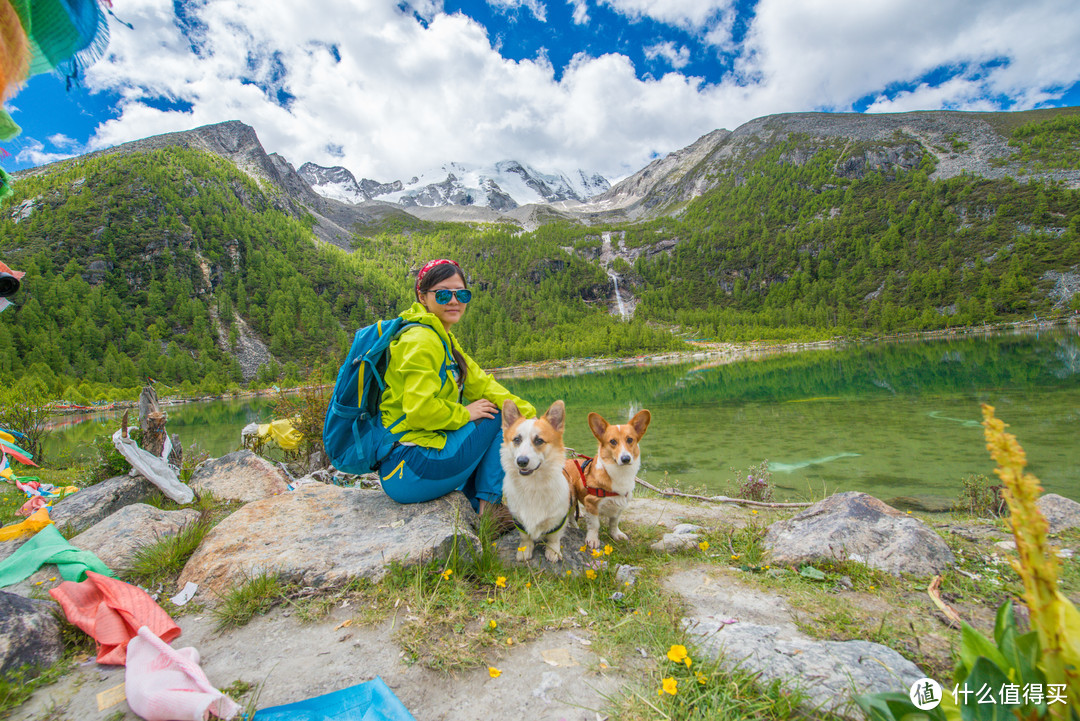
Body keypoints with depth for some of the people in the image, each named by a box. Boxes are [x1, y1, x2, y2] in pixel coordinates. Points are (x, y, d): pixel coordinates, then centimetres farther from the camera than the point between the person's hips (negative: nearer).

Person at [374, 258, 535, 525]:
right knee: (502, 416, -7)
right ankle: (489, 507, 1)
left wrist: (529, 415, -1)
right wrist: (464, 413, -10)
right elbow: (420, 410, -25)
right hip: (408, 467, -10)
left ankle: (477, 504, 18)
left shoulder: (442, 339, 14)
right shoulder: (420, 340, -16)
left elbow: (480, 383, 8)